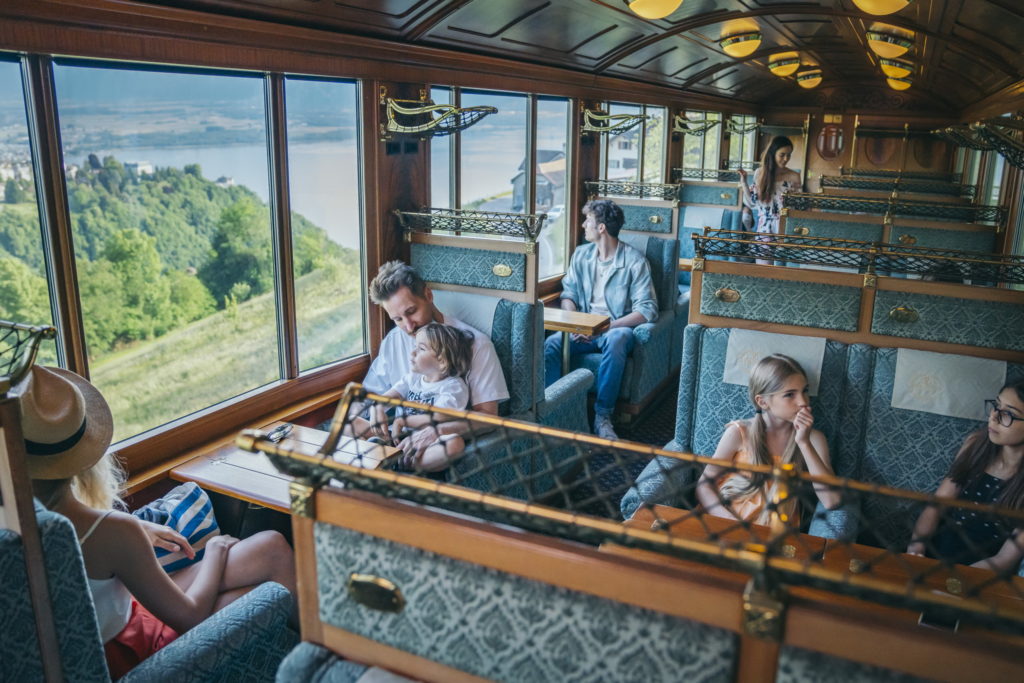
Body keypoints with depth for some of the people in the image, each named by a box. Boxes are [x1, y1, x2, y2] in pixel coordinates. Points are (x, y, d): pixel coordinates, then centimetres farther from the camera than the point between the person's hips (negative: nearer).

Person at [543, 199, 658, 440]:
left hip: (617, 328, -4)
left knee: (616, 340, -40)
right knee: (551, 344, -27)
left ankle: (602, 416, -29)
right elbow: (568, 293, 13)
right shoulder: (581, 255, 12)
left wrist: (606, 326, -22)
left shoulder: (634, 261, -6)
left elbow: (647, 310, -12)